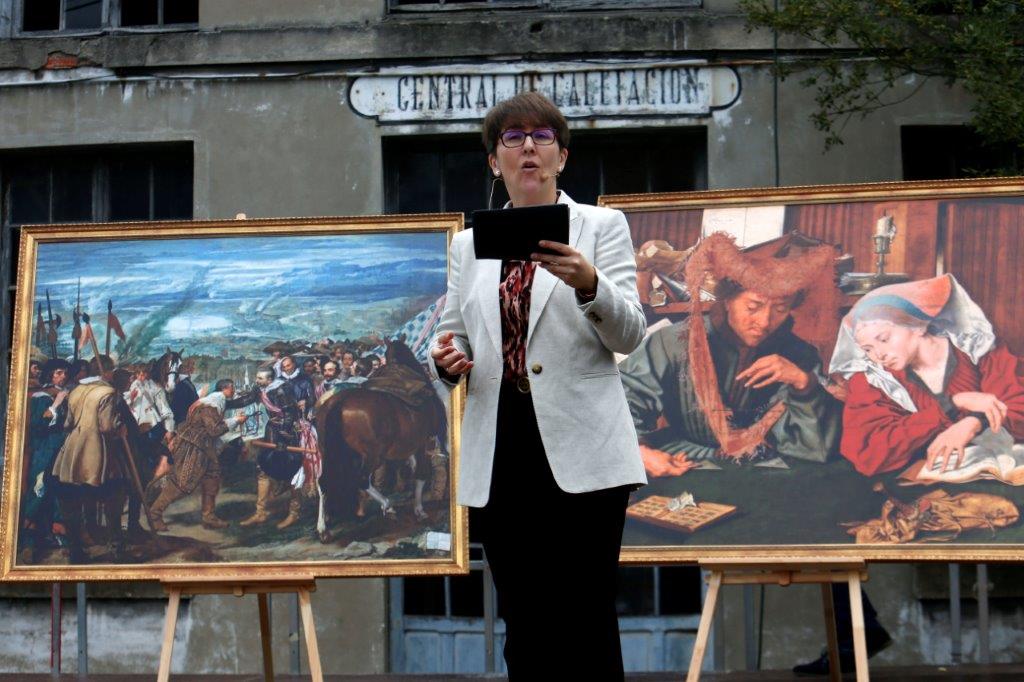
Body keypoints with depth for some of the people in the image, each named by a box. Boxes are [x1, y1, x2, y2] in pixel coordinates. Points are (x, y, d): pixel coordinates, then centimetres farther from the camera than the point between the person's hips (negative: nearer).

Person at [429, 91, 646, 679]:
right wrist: (447, 360, -7)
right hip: (501, 455, 3)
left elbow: (630, 335, -4)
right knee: (524, 631, 7)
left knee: (586, 630, -5)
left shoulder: (602, 226, 6)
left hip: (580, 453, -3)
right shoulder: (469, 243, 15)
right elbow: (453, 341, 17)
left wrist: (588, 284, -23)